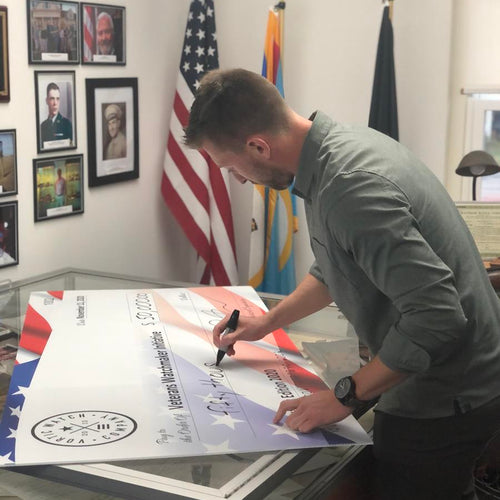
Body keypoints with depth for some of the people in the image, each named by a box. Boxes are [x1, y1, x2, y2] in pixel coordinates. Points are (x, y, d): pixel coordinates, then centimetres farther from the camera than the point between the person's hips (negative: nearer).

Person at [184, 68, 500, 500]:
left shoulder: (350, 189, -30)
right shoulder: (349, 142, 0)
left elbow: (437, 317, -32)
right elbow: (336, 268, 17)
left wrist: (345, 396, -22)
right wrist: (269, 321, 18)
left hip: (442, 404, -9)